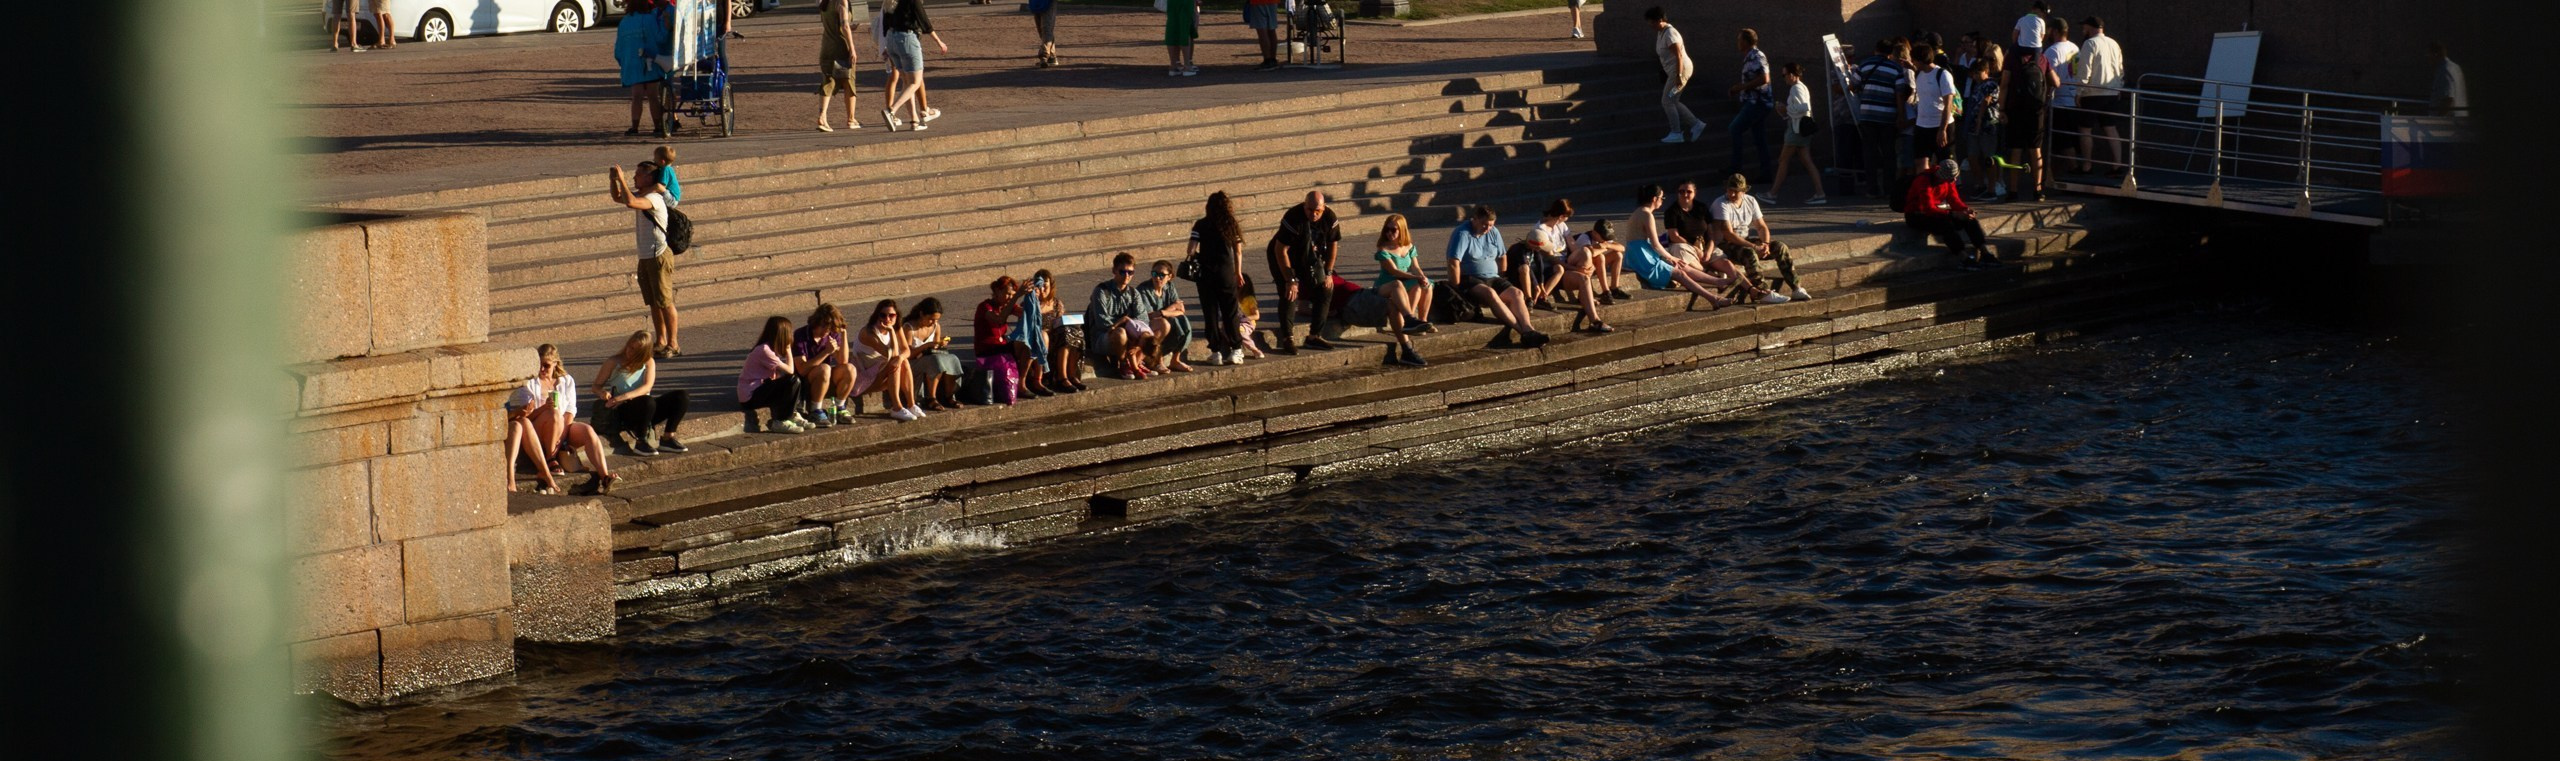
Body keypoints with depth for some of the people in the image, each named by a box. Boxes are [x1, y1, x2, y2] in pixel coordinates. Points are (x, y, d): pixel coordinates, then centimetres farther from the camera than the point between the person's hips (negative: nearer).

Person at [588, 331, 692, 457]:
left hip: (645, 409, 4)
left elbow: (648, 386, -9)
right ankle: (641, 442, -22)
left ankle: (667, 438, -9)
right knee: (647, 402, -38)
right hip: (623, 411, -4)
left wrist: (625, 396, -26)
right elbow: (596, 386, 3)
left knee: (682, 397, -14)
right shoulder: (613, 362, 2)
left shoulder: (649, 362, 8)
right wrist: (602, 393, -23)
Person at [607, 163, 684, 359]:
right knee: (653, 302, 13)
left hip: (659, 256, -9)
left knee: (665, 302, -5)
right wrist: (614, 180, 5)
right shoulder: (640, 195, 10)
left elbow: (630, 202, -35)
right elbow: (617, 198, 24)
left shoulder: (654, 198, -18)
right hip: (645, 257, 9)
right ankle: (661, 342, 20)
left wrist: (622, 179, -25)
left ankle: (673, 344, -1)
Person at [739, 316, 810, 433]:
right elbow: (789, 370, -18)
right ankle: (780, 422, -11)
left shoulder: (767, 348, 12)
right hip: (750, 397, -10)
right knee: (793, 381, -20)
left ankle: (791, 416, 12)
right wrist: (788, 350, -6)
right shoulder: (764, 350, -19)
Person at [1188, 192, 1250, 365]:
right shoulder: (1232, 226, 2)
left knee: (1211, 313, 4)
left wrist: (1198, 256, 12)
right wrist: (1238, 273, 16)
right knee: (1230, 312, 9)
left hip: (1207, 273, -2)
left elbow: (1191, 250, -10)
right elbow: (1238, 251, 5)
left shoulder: (1201, 225, -5)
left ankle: (1216, 352, 3)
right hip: (1227, 272, 2)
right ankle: (1236, 350, 6)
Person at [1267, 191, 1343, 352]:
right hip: (1284, 259, -6)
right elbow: (1280, 250, -29)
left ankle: (1315, 336, 7)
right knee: (1289, 295, -20)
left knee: (1325, 291, -1)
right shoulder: (1293, 218, -32)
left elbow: (1333, 244, 1)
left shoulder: (1329, 218, -16)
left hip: (1310, 258, 6)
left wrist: (1328, 273, -3)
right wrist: (1290, 280, -29)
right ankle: (1287, 339, -18)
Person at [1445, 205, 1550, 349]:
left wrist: (1502, 283, 15)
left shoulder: (1493, 233, 11)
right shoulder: (1462, 234, -12)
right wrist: (1458, 289, -22)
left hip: (1492, 278, 7)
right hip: (1469, 280, -7)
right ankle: (1522, 329, -43)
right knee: (1490, 293, -36)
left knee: (1516, 293, -19)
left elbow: (1501, 257, 22)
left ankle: (1528, 330, -40)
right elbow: (1453, 263, -21)